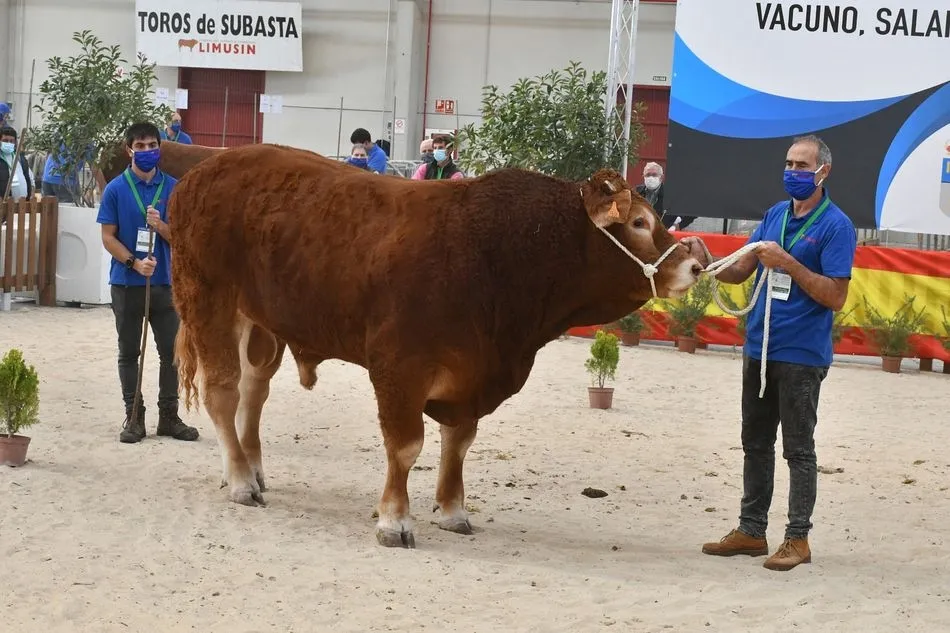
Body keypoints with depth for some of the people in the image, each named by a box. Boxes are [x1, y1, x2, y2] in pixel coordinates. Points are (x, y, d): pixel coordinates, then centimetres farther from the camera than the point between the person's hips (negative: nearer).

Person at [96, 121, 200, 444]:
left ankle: (169, 415, 14)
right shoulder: (116, 189, -3)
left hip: (164, 282, 2)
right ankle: (134, 416, 14)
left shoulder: (173, 188, 2)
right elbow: (108, 237, -4)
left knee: (171, 350, 4)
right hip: (127, 283, -2)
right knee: (129, 352, 5)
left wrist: (161, 226, -17)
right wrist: (135, 263, -17)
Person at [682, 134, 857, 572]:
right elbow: (740, 272, 11)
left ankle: (797, 539, 7)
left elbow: (836, 297, -15)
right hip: (759, 349, 7)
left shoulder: (835, 225, -9)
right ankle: (751, 530, 22)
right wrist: (705, 262, -8)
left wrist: (788, 263, -21)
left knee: (798, 449, 0)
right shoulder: (776, 214, 11)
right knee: (755, 443, 13)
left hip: (801, 355, -7)